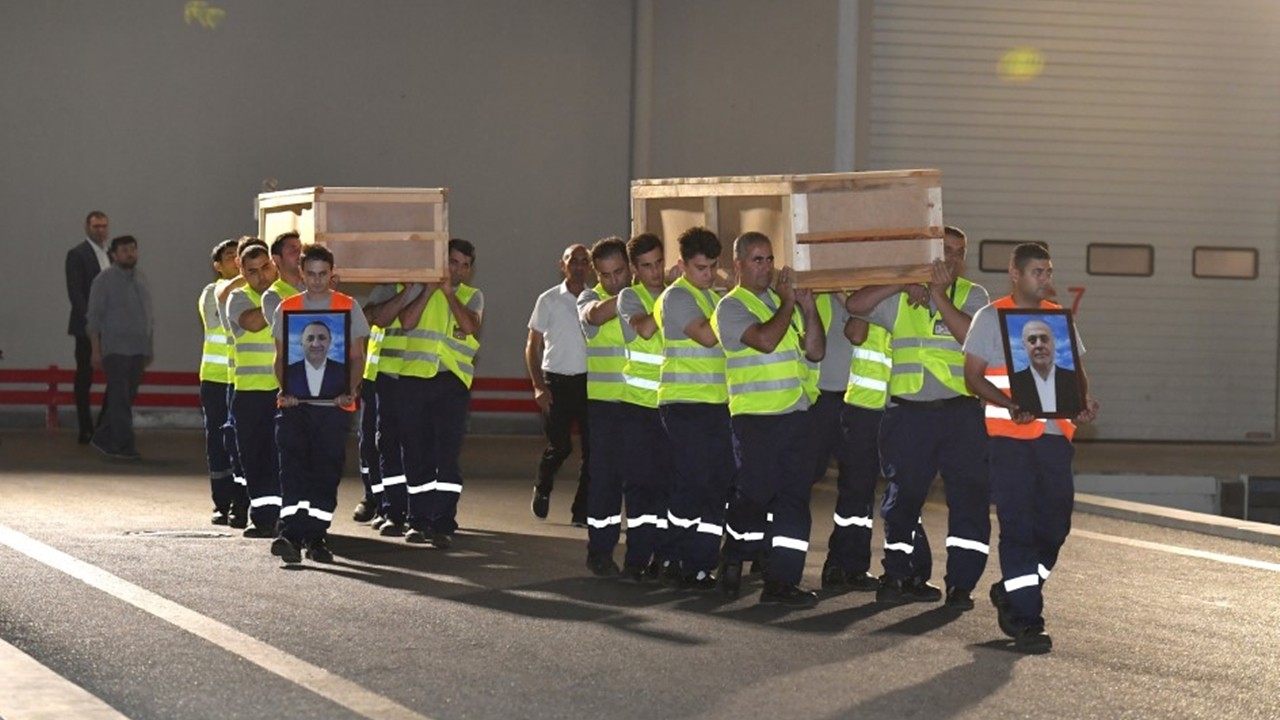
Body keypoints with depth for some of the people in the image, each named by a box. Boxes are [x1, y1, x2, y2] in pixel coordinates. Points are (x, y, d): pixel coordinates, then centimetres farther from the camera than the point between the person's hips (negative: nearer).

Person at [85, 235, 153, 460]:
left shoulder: (141, 279, 15)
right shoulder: (105, 280, -3)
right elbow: (94, 317, -5)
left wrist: (150, 348, 16)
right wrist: (95, 350, -11)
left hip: (138, 349, 6)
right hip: (115, 349, -6)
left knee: (127, 397, 7)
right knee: (120, 398, -8)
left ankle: (102, 438, 18)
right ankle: (124, 445, -7)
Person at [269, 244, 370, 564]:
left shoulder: (349, 307, 6)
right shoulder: (286, 308, 9)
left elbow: (357, 357, 6)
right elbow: (280, 357, 10)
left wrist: (350, 390, -10)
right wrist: (284, 388, -8)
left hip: (334, 405, 0)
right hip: (294, 404, 0)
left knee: (327, 472, 2)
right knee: (292, 468, -10)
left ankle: (316, 536, 9)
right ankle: (290, 534, -16)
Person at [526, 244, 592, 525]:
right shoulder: (549, 300, 3)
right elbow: (533, 346, 4)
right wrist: (539, 386, -6)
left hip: (589, 380, 2)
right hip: (557, 381, -2)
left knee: (592, 447, -4)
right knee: (559, 445, -4)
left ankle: (582, 510, 6)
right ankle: (542, 488, 26)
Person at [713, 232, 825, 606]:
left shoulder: (784, 302, 17)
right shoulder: (732, 306, -4)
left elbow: (815, 352, 14)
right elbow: (765, 340, -20)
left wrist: (809, 309, 2)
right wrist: (788, 303, -8)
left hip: (797, 413, 6)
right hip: (756, 417, -6)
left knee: (794, 497, 2)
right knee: (755, 494, -3)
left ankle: (782, 579, 4)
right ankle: (734, 558, 21)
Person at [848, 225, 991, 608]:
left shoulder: (972, 295, 7)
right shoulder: (900, 297, 9)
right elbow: (856, 304, -5)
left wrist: (940, 294, -14)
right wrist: (905, 283, -10)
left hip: (961, 413, -1)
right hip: (908, 414, 1)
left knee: (969, 496, -5)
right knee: (903, 497, 8)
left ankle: (961, 583, -1)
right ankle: (903, 576, 21)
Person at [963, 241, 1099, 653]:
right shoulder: (991, 317, 1)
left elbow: (1076, 369, 19)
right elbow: (973, 376, -3)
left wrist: (1084, 402, -3)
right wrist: (1010, 404, -19)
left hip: (1055, 433, 5)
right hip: (1009, 435, -5)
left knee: (1055, 522, 4)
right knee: (1018, 525, -6)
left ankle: (1012, 593, 27)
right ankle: (1025, 619, -3)